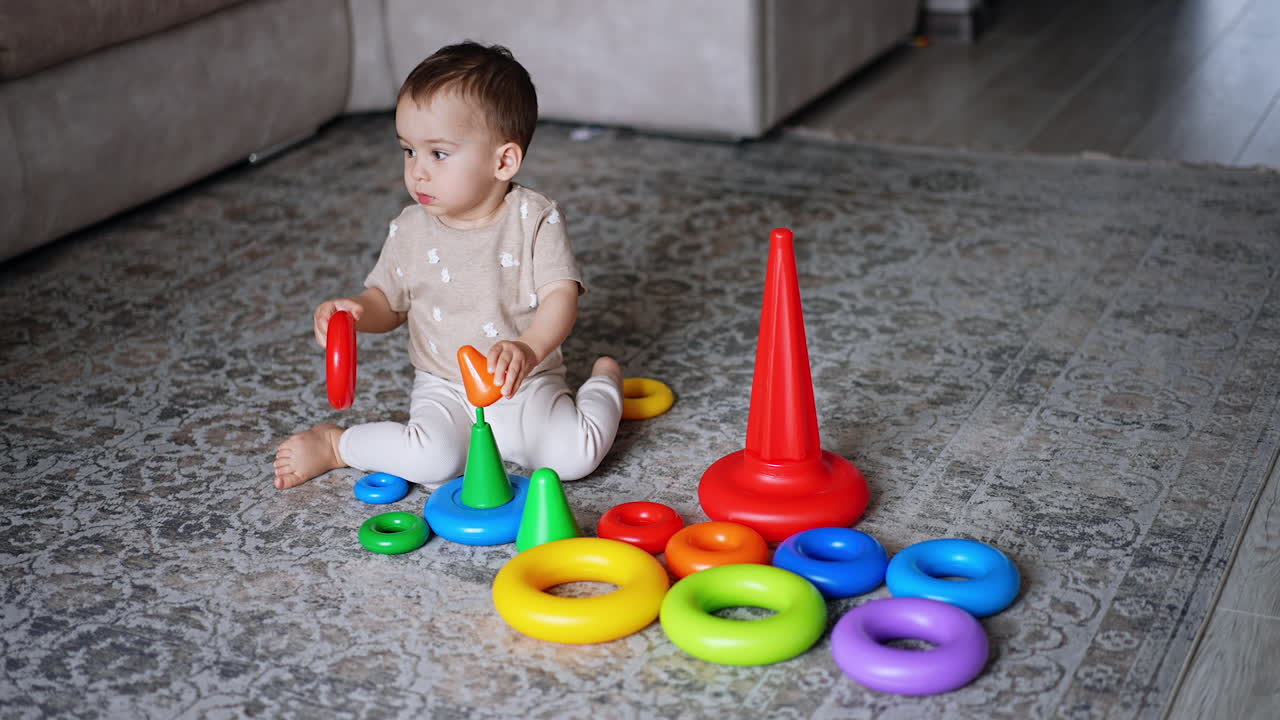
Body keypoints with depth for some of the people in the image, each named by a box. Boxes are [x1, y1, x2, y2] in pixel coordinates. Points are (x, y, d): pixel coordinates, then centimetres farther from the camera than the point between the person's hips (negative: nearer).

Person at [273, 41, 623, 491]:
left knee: (576, 454, -23)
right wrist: (355, 312, -15)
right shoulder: (412, 230, -2)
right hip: (446, 392, 1)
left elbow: (561, 296, -18)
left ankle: (604, 382, 9)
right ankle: (333, 444, -3)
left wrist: (529, 347, -39)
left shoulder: (534, 219, -11)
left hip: (527, 386, 0)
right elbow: (389, 302, 9)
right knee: (433, 461, -29)